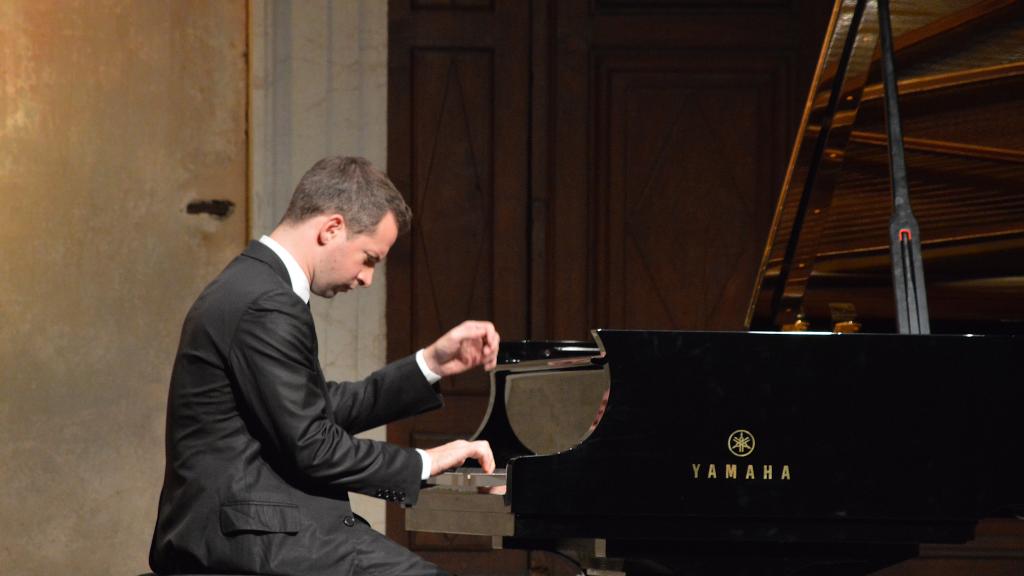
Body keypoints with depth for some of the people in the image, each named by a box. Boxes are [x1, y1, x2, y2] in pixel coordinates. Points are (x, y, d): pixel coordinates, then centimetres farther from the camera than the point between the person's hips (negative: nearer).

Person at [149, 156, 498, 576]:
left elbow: (327, 407, 18)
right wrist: (423, 463, -6)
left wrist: (432, 364, 15)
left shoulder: (252, 286, 15)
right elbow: (312, 447, -18)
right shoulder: (267, 307, -17)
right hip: (242, 532, -11)